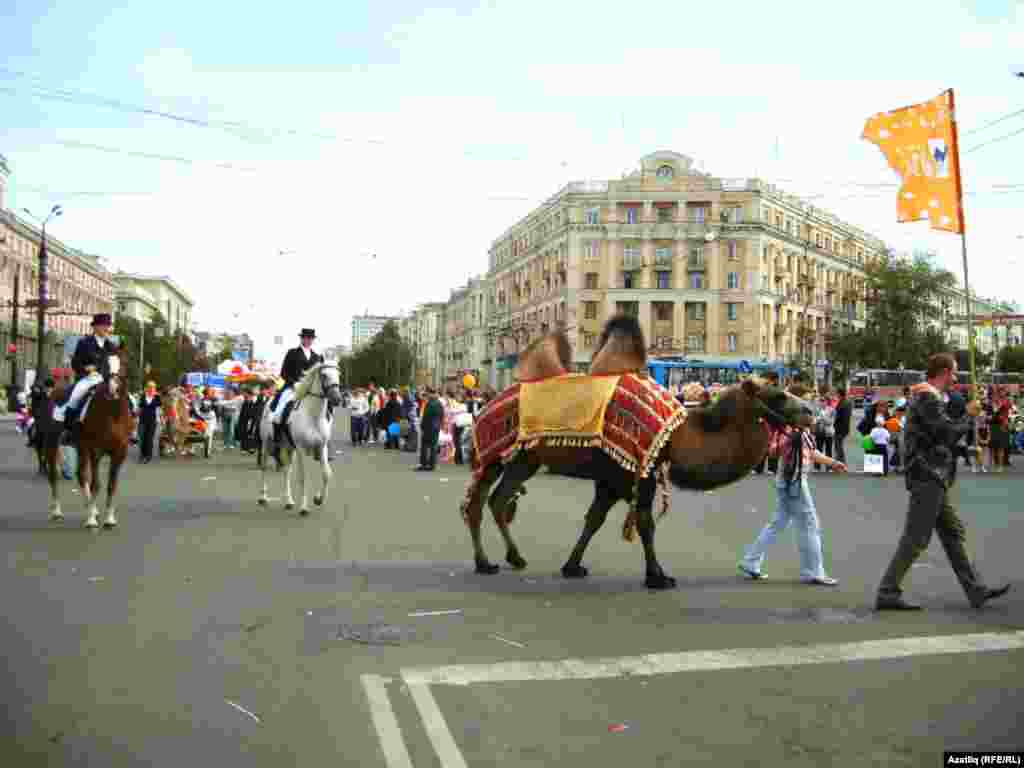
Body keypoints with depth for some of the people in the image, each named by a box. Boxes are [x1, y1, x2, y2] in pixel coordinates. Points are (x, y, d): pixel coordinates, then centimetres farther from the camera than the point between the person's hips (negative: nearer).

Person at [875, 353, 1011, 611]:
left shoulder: (923, 396, 19)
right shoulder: (928, 397, -13)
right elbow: (948, 433, -19)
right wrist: (969, 415, -5)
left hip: (936, 477, 11)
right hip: (929, 476, -11)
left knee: (954, 533, 12)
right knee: (916, 539, -8)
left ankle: (976, 590, 18)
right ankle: (887, 594, -4)